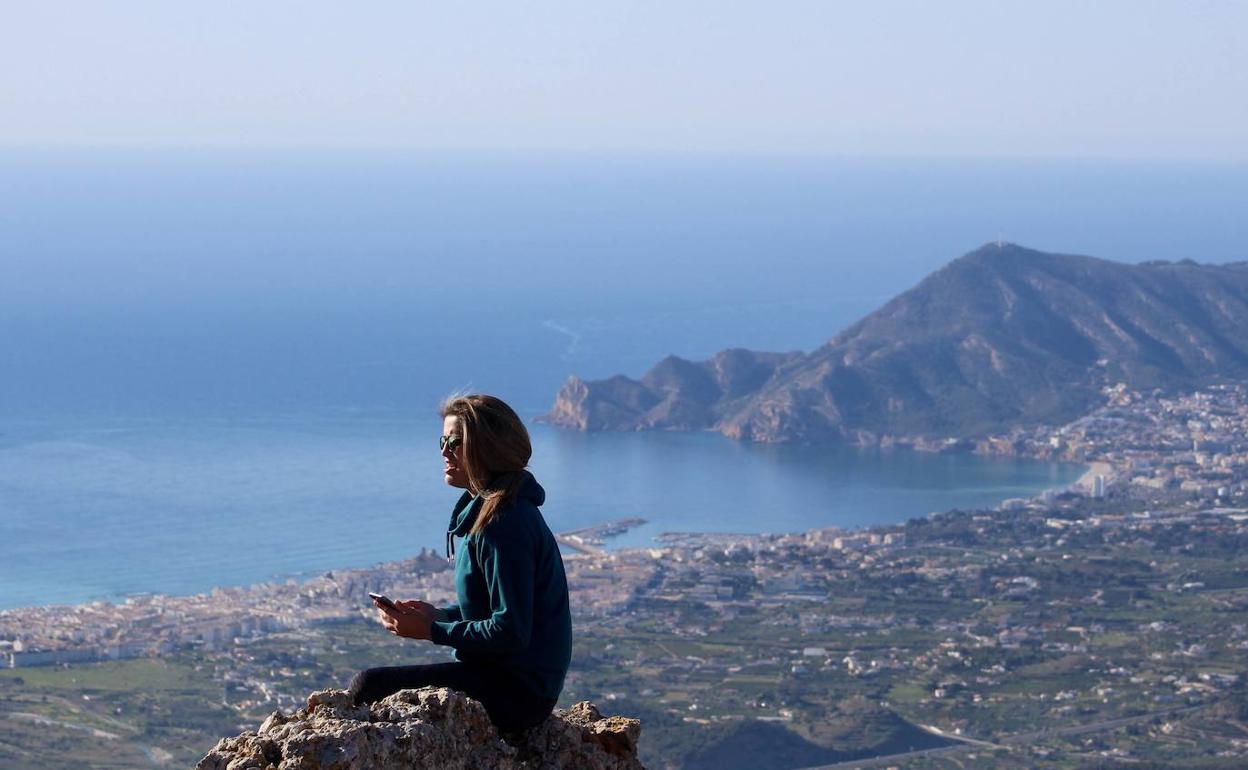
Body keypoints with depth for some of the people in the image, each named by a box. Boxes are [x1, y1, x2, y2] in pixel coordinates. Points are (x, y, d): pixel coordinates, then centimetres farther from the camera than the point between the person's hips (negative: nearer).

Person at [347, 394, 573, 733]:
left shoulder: (506, 524, -20)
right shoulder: (483, 509, 13)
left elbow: (511, 632, -22)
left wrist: (432, 631, -15)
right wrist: (438, 615, 5)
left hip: (516, 691, -11)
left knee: (368, 687, -16)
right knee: (373, 683, 19)